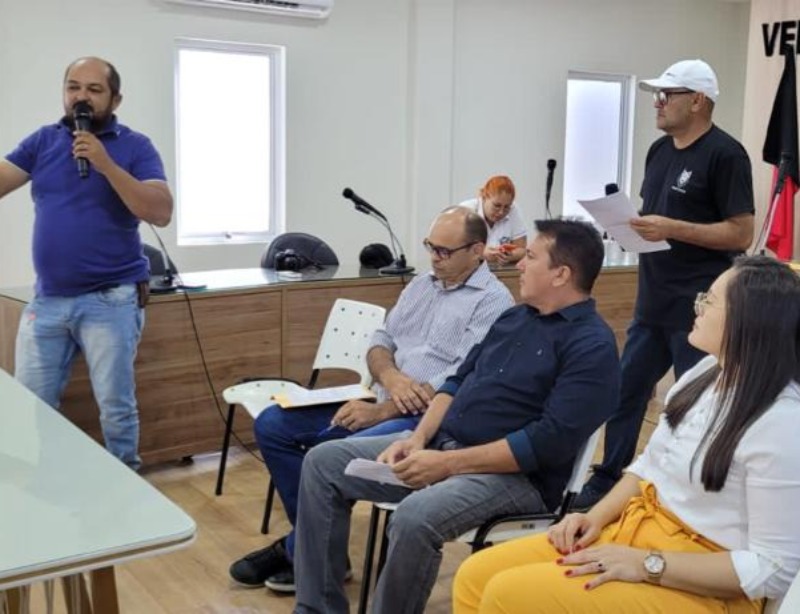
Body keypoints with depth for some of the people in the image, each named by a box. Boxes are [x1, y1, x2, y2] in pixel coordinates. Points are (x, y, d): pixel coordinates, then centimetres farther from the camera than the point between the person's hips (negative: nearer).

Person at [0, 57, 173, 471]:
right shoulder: (43, 141, 10)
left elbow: (161, 212, -13)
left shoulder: (135, 146, -2)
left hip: (111, 300, -4)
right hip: (47, 299, 4)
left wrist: (106, 164, -19)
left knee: (115, 407, 2)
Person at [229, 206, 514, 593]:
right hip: (382, 402, 9)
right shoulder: (421, 285, 16)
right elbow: (380, 343, 14)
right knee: (272, 425, -1)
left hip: (430, 419, -8)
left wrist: (378, 412, -20)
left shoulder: (493, 302, -9)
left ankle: (300, 553, -3)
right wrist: (390, 376, -12)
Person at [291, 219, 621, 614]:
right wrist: (418, 438, -2)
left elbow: (550, 442, -21)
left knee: (415, 517, -37)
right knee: (323, 462, 0)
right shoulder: (515, 316, 15)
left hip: (514, 474, -9)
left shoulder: (591, 346, -12)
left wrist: (448, 464, -21)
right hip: (440, 446, 9)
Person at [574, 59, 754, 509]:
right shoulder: (660, 149, 12)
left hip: (698, 310, -8)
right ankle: (608, 481, 27)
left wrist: (673, 229, -22)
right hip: (653, 304, 8)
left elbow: (741, 234, -15)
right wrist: (631, 224, 0)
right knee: (626, 390, 13)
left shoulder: (725, 154, -12)